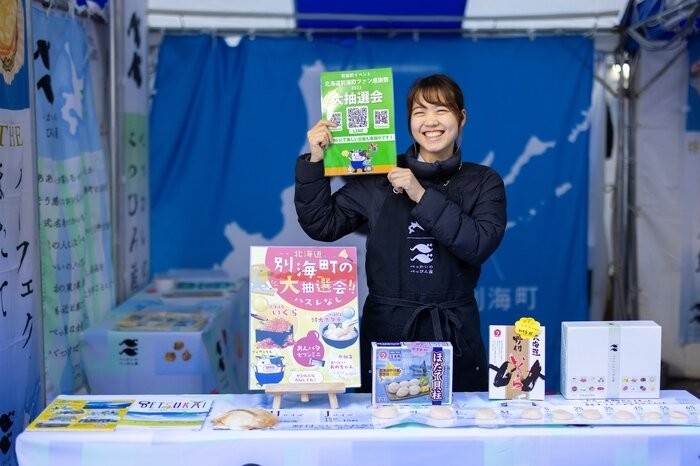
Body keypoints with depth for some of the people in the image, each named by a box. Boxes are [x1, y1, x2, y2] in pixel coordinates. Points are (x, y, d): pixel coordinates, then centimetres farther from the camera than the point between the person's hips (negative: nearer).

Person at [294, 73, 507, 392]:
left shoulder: (484, 182, 4)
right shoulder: (378, 177, 3)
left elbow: (480, 245, -12)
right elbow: (322, 225, 2)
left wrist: (422, 196, -16)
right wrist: (315, 162, -8)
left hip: (455, 333, 0)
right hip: (387, 328, 0)